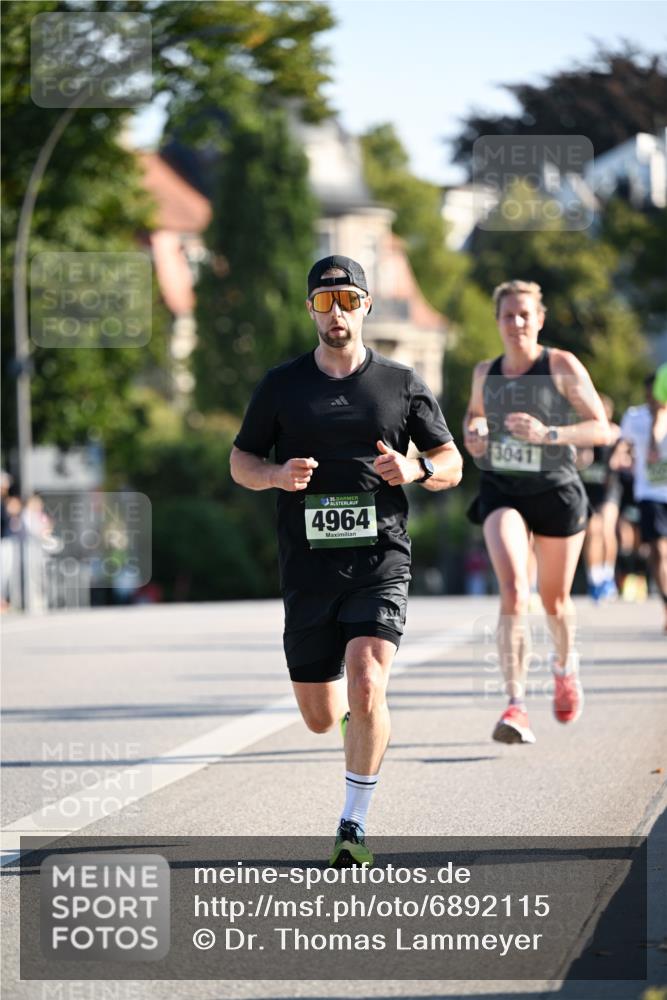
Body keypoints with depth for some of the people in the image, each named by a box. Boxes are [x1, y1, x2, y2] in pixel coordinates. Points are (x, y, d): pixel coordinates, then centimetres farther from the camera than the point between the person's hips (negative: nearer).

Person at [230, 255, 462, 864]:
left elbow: (452, 464, 12)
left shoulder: (401, 385, 6)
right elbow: (240, 461, 14)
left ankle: (355, 824, -11)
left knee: (366, 685, -22)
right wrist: (276, 475, -8)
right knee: (320, 717, 6)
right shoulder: (281, 385, 8)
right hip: (308, 566, 2)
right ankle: (361, 715, 44)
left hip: (380, 562, -2)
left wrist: (417, 470, -10)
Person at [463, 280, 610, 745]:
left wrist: (548, 434, -25)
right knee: (513, 591, -21)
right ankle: (517, 706, -25)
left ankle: (565, 664, 50)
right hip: (503, 492, 1)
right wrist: (472, 434, 3)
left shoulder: (562, 366, -8)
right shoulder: (485, 373, 5)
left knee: (554, 600, 15)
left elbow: (601, 429, -11)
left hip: (557, 492, -1)